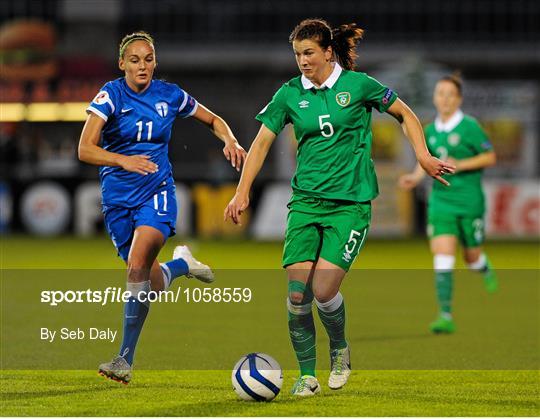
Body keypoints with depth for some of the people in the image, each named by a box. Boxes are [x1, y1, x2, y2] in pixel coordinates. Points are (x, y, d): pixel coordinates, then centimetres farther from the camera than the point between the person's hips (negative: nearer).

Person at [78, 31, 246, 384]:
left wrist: (230, 141, -7)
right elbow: (85, 149, -20)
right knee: (153, 285, 7)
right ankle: (181, 263, 44)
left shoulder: (170, 95, -2)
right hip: (118, 197, 1)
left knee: (137, 266, -25)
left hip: (157, 192, -1)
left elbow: (214, 120, 15)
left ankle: (126, 360, -21)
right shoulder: (111, 95, -10)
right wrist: (123, 160, -37)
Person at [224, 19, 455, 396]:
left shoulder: (358, 85, -3)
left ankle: (340, 350, 16)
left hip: (351, 203, -3)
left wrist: (423, 156, -1)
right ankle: (307, 376, 6)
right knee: (297, 291, -10)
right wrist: (243, 192, -3)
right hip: (306, 201, 3)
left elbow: (406, 115, 10)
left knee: (324, 290, -15)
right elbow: (262, 143, 6)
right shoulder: (290, 93, 4)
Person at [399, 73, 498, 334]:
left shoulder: (469, 127, -9)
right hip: (440, 201, 3)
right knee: (442, 257, -11)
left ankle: (487, 272, 50)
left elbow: (490, 157, -5)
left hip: (469, 202, -3)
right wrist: (416, 176, 2)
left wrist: (460, 165, -16)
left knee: (472, 257, 11)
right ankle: (445, 317, -12)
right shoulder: (431, 131, 6)